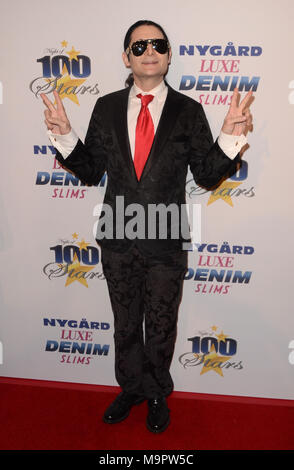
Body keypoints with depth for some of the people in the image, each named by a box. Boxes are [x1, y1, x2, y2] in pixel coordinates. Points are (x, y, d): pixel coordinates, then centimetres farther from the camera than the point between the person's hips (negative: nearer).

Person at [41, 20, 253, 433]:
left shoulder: (188, 111, -2)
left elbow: (207, 176, -4)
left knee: (161, 328, 16)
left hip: (166, 242, -1)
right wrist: (64, 135, -11)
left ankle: (157, 395, 41)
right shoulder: (106, 108, 2)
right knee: (125, 325, 19)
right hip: (118, 240, 2)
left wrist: (231, 135, -18)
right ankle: (131, 387, 44)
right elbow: (91, 172, 3)